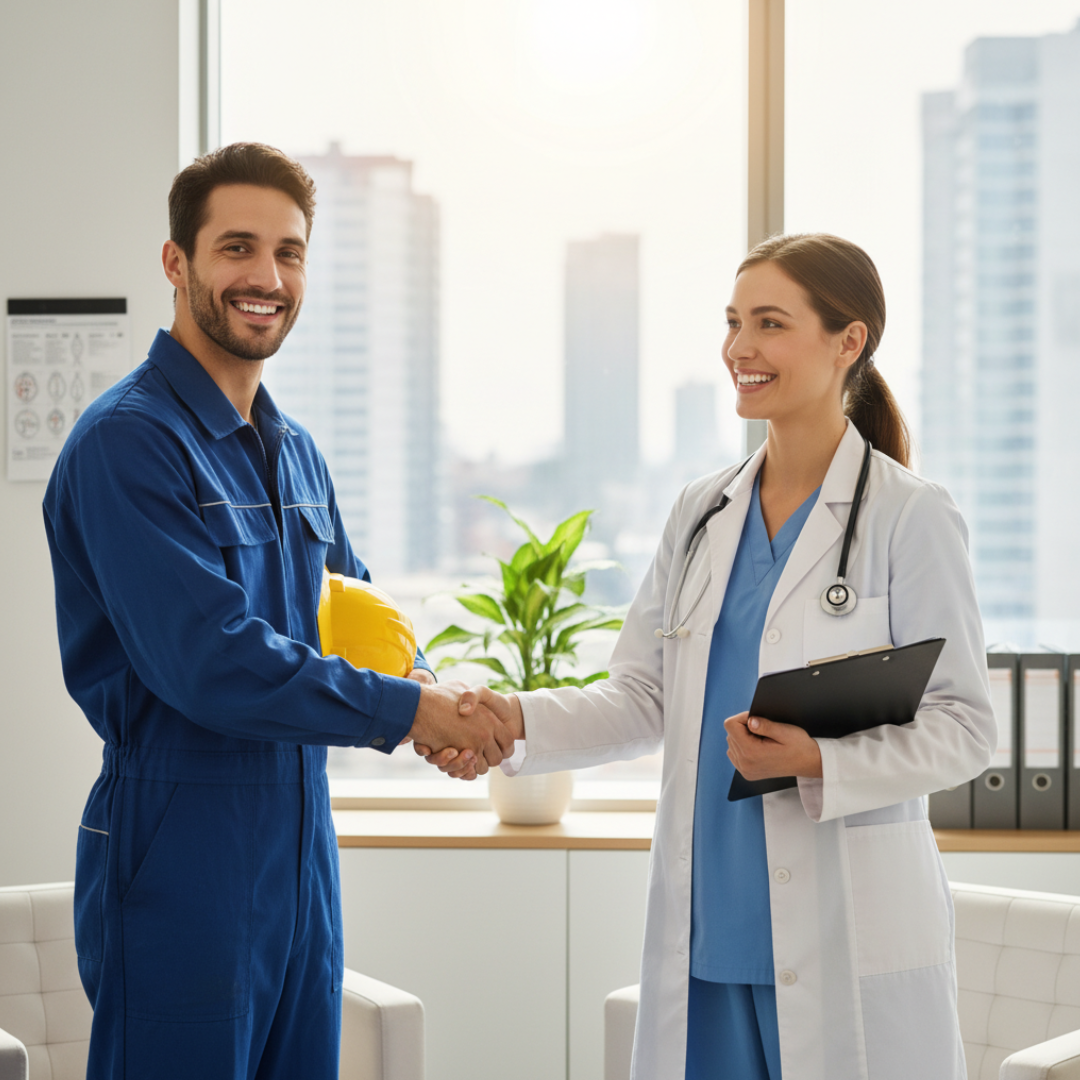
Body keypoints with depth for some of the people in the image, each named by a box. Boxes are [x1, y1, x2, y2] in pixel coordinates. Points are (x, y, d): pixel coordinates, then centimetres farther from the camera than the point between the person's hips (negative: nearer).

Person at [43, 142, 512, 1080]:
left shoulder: (295, 454, 15)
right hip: (181, 866, -8)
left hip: (301, 852, 8)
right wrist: (404, 708, -17)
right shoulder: (130, 441, -14)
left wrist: (424, 691, -3)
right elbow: (206, 659, -23)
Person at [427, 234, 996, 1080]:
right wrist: (518, 720, -4)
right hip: (709, 929, 5)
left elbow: (964, 729, -7)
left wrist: (821, 762, -21)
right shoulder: (702, 514, 12)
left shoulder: (909, 518, -6)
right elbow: (644, 699, 12)